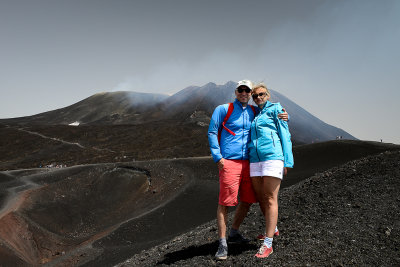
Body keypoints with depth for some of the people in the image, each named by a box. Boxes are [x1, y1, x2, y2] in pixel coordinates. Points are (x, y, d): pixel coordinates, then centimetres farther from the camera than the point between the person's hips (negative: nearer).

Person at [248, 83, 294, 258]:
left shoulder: (275, 109, 5)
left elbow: (285, 135, 0)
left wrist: (287, 161, -8)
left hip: (272, 157, -6)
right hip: (255, 159, 6)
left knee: (270, 199, -8)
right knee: (261, 198, 10)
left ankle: (268, 244, -8)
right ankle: (273, 228, 32)